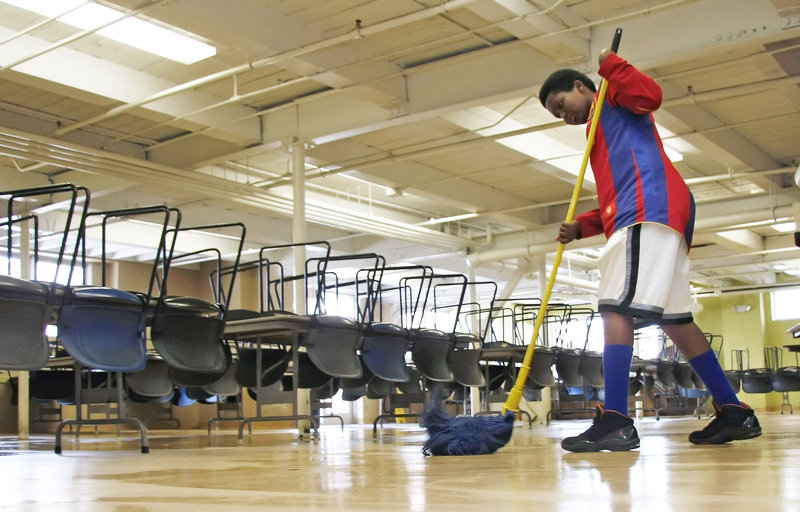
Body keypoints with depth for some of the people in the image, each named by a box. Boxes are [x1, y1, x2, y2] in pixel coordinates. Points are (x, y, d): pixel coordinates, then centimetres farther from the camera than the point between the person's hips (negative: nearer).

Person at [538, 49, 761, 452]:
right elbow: (615, 202, 31)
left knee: (616, 307, -20)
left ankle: (615, 422, -28)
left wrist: (611, 65, -5)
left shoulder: (613, 96, 12)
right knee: (674, 318, 8)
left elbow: (650, 95, -12)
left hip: (649, 210, -10)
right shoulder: (600, 132, 36)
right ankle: (734, 413, 12)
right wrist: (580, 226, 16)